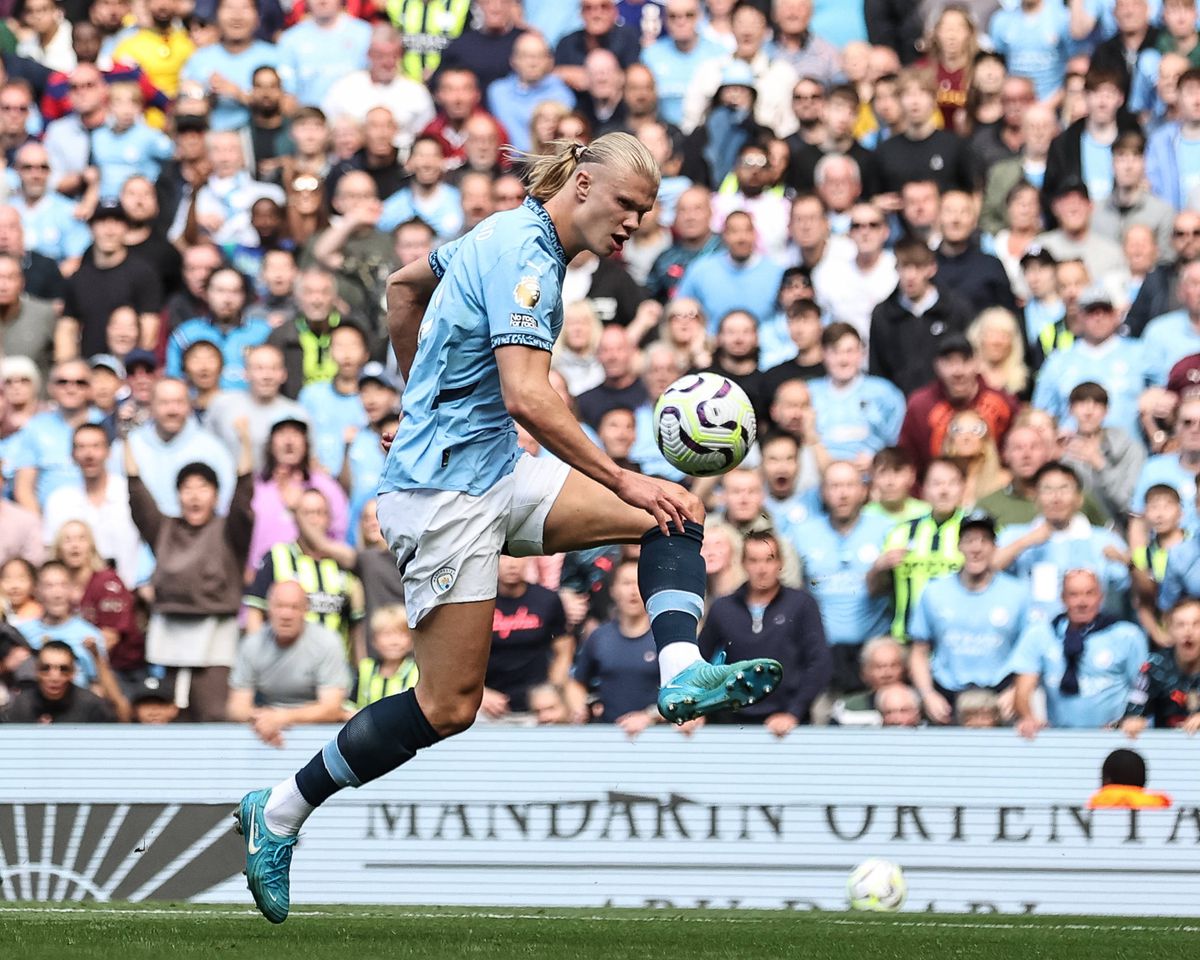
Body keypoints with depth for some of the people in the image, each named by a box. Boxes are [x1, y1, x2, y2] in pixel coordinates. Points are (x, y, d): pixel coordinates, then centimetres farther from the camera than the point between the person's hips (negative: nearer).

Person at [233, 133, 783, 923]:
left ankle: (683, 671, -23)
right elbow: (528, 396, -28)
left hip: (496, 473, 10)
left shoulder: (509, 236, 12)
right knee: (449, 708, -9)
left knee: (676, 516, -4)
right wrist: (622, 482, -26)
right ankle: (278, 813, 3)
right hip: (446, 488, -10)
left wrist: (420, 391, 34)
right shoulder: (524, 254, -17)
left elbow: (406, 285, 28)